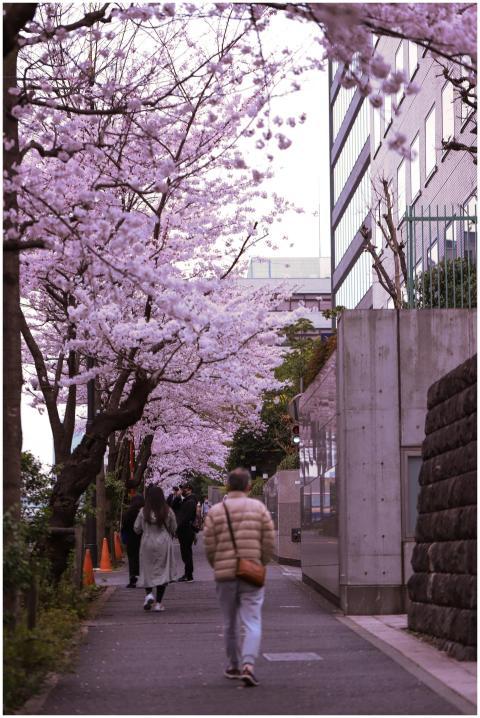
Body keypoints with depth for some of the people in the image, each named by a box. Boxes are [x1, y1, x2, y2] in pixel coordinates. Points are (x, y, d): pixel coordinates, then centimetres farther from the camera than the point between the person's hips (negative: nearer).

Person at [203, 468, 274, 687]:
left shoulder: (215, 512, 0)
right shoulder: (259, 508, 0)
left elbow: (209, 548, 0)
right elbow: (268, 543, -1)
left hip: (225, 575, 1)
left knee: (230, 624, 15)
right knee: (252, 622, -2)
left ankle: (234, 665, 26)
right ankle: (248, 664, -19)